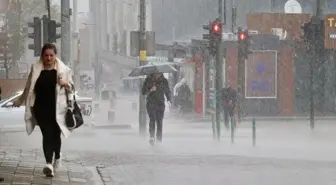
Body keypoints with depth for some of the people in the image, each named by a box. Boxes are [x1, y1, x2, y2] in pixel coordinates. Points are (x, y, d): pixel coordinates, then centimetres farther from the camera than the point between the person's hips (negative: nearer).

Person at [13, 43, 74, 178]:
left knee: (55, 134, 6)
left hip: (57, 108, 0)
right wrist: (19, 102, 20)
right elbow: (29, 88, 15)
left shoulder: (63, 69, 3)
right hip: (41, 107, 0)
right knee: (47, 134, -8)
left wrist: (65, 84, -14)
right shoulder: (35, 69, 5)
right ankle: (49, 164, -15)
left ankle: (57, 157, 34)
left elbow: (71, 88, 8)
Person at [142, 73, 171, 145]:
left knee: (159, 122, 0)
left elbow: (168, 92, 16)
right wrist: (150, 90, -18)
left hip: (160, 104, 2)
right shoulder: (149, 79, 4)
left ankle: (159, 140, 7)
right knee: (152, 119, -20)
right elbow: (143, 92, 2)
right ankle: (152, 137, -29)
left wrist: (169, 100, -2)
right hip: (151, 103, -2)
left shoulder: (164, 81, 8)